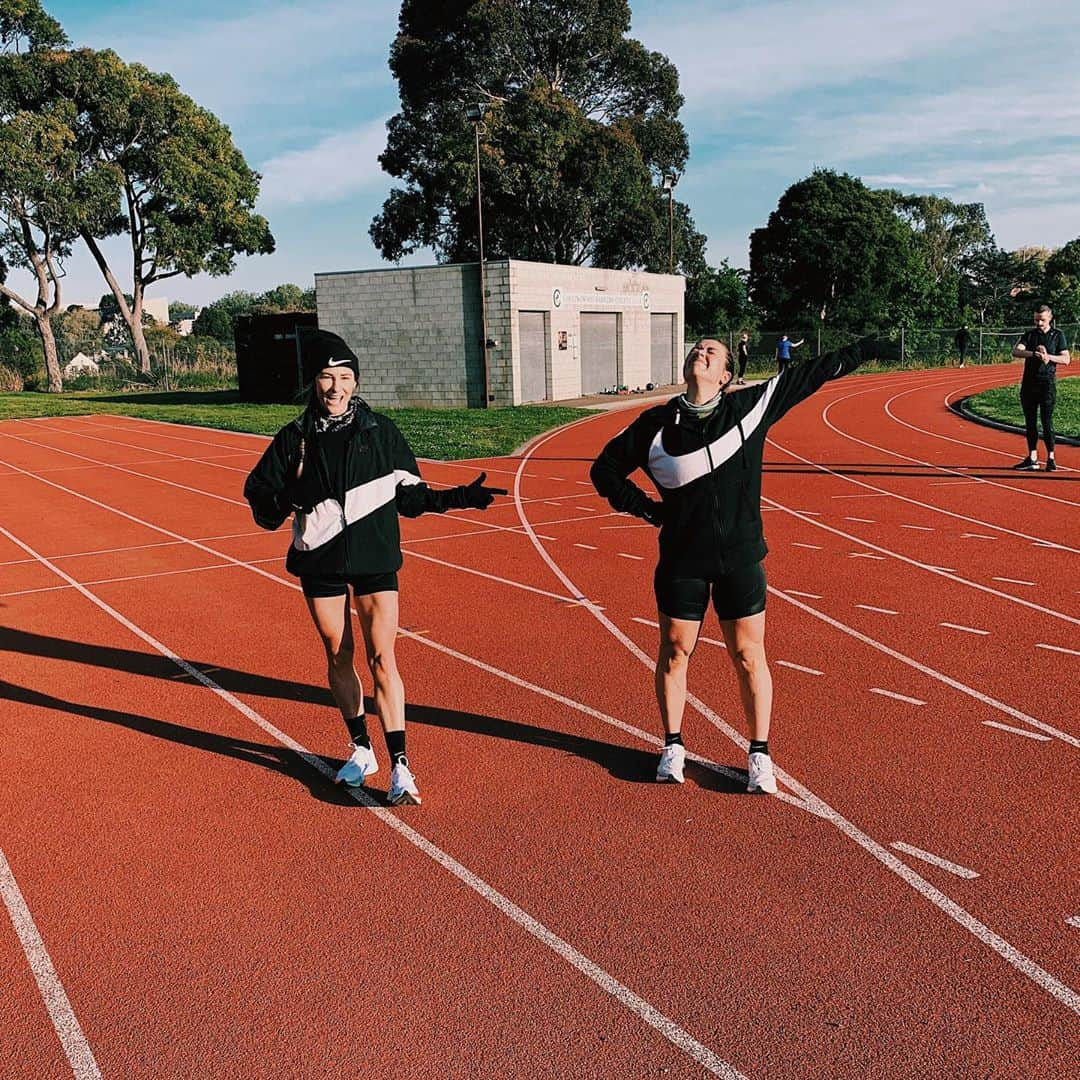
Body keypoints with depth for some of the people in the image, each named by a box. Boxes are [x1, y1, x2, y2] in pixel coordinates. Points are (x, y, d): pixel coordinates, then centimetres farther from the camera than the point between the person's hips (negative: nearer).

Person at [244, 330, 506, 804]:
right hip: (320, 561, 2)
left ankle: (400, 766, -3)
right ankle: (360, 749, 27)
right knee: (338, 657, 10)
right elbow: (259, 492, 4)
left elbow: (409, 495, 5)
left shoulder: (380, 431, 0)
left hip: (374, 557, -2)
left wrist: (460, 497, -7)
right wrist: (289, 498, -18)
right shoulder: (296, 437, 2)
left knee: (382, 659, -7)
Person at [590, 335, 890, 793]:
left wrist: (864, 350, 14)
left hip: (741, 558, 0)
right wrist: (646, 509, 2)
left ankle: (759, 754, 18)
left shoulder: (750, 405, 1)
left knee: (749, 655, 4)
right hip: (681, 560, 1)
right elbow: (605, 469, 10)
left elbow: (809, 375, 10)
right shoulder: (657, 424, 1)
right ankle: (673, 747, 27)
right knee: (675, 651, 9)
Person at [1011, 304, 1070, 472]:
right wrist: (1034, 354, -23)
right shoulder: (1030, 334, 11)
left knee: (1047, 420, -8)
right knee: (1030, 421, 6)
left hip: (1047, 382, -3)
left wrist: (1048, 356, -17)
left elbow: (1066, 359, -1)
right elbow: (1016, 352, -6)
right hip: (1029, 382, 4)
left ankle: (1051, 458, 0)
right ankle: (1032, 458, 13)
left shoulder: (1057, 335, 4)